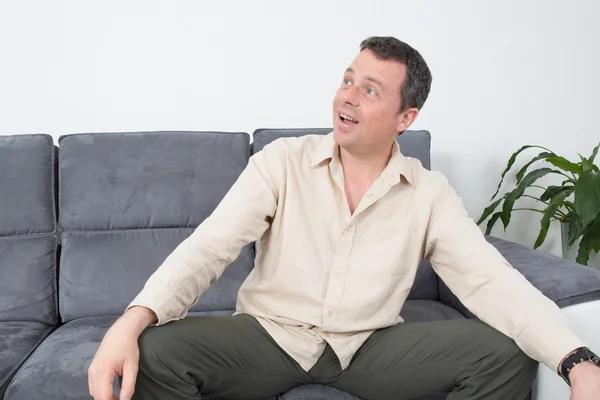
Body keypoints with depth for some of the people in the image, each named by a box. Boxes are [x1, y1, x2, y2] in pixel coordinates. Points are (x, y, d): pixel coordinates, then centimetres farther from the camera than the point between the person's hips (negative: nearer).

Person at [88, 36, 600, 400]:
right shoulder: (283, 162, -6)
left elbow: (490, 279, -12)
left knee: (506, 355, -19)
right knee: (155, 353, -28)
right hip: (269, 335, -1)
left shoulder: (429, 193, -2)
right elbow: (209, 246, -15)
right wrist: (133, 319, -33)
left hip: (371, 346, 2)